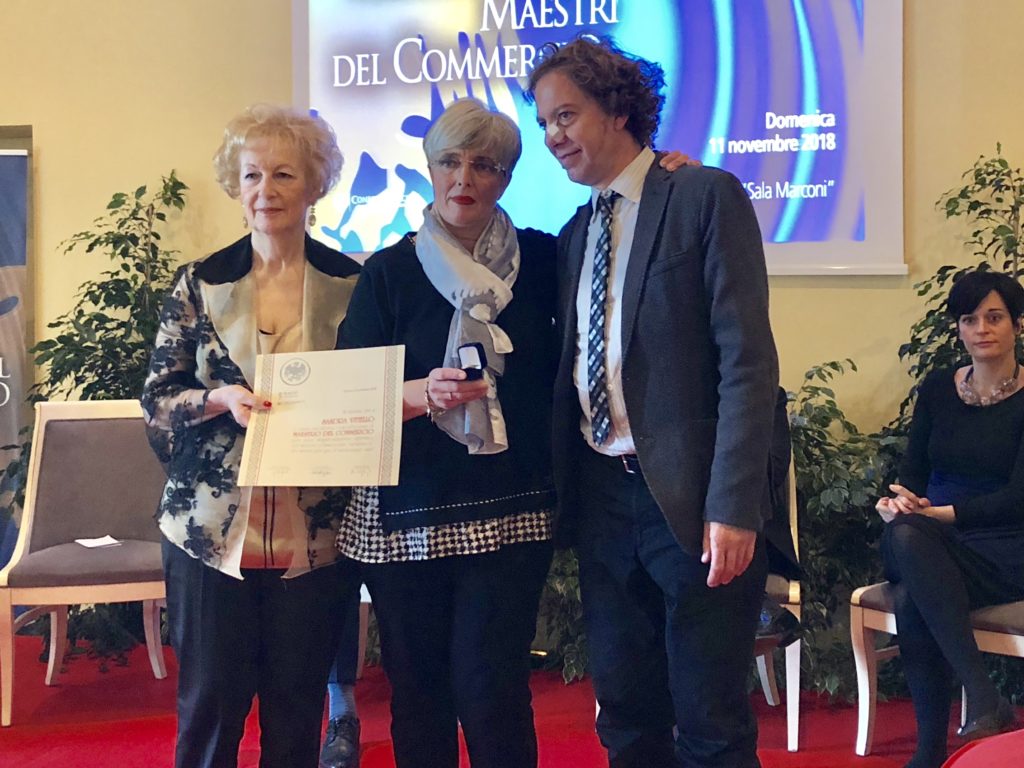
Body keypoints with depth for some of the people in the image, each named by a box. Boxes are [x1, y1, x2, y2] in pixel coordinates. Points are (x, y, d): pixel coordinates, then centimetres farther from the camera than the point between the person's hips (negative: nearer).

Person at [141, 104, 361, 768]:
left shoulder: (351, 284, 2)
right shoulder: (199, 284, 3)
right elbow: (157, 399, 3)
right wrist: (220, 399, -15)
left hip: (313, 535, 0)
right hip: (212, 532, 0)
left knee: (297, 713, 10)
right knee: (208, 708, 6)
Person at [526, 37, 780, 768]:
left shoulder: (705, 195, -5)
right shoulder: (574, 234, 16)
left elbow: (748, 358, -12)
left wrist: (734, 505, -18)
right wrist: (564, 498, 6)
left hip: (689, 496, -6)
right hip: (602, 499, 6)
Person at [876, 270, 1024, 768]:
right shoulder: (937, 389, 12)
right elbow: (912, 470, 10)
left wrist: (943, 512, -22)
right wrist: (901, 499, -13)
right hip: (933, 543, 4)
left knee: (910, 599, -33)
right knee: (901, 535, -34)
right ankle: (984, 699, -34)